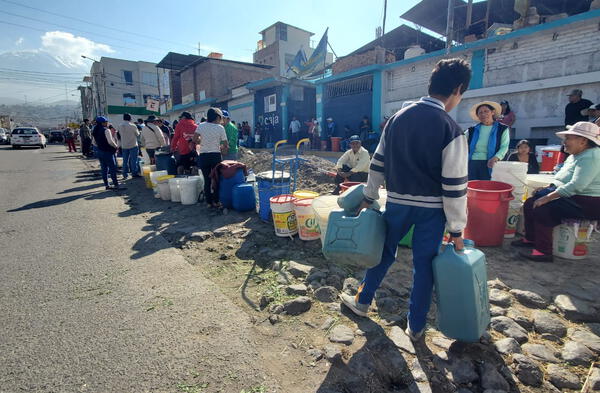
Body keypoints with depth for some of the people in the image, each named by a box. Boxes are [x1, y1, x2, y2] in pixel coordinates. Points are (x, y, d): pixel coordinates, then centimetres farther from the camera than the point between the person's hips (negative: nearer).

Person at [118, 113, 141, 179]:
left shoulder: (120, 126, 0)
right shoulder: (132, 126, -13)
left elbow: (120, 134, 11)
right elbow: (137, 134, 0)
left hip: (124, 146, 4)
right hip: (133, 145, -4)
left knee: (125, 160, 10)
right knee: (133, 159, 1)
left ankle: (125, 174, 14)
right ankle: (134, 173, 2)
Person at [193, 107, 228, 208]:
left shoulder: (201, 126, 0)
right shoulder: (220, 128, -5)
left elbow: (195, 140, -3)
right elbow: (225, 145, -6)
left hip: (203, 156, 2)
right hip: (216, 156, -2)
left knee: (207, 180, 9)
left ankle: (209, 202, 14)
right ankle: (216, 201, 14)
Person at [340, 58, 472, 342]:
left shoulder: (397, 118, 0)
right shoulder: (451, 130, -14)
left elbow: (377, 164, 4)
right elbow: (454, 187, -14)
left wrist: (369, 198, 13)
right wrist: (456, 229, -5)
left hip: (397, 202, 3)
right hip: (432, 208, -3)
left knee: (384, 252, 20)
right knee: (423, 264, 12)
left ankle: (362, 301, 38)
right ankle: (415, 327, 28)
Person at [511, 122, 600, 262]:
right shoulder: (576, 156, 14)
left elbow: (576, 186, -29)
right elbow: (564, 181, 22)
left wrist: (547, 197, -28)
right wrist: (547, 188, 7)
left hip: (587, 203, -10)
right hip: (571, 196, 10)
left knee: (542, 210, -25)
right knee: (530, 203, 3)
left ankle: (543, 252, -16)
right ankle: (531, 239, 16)